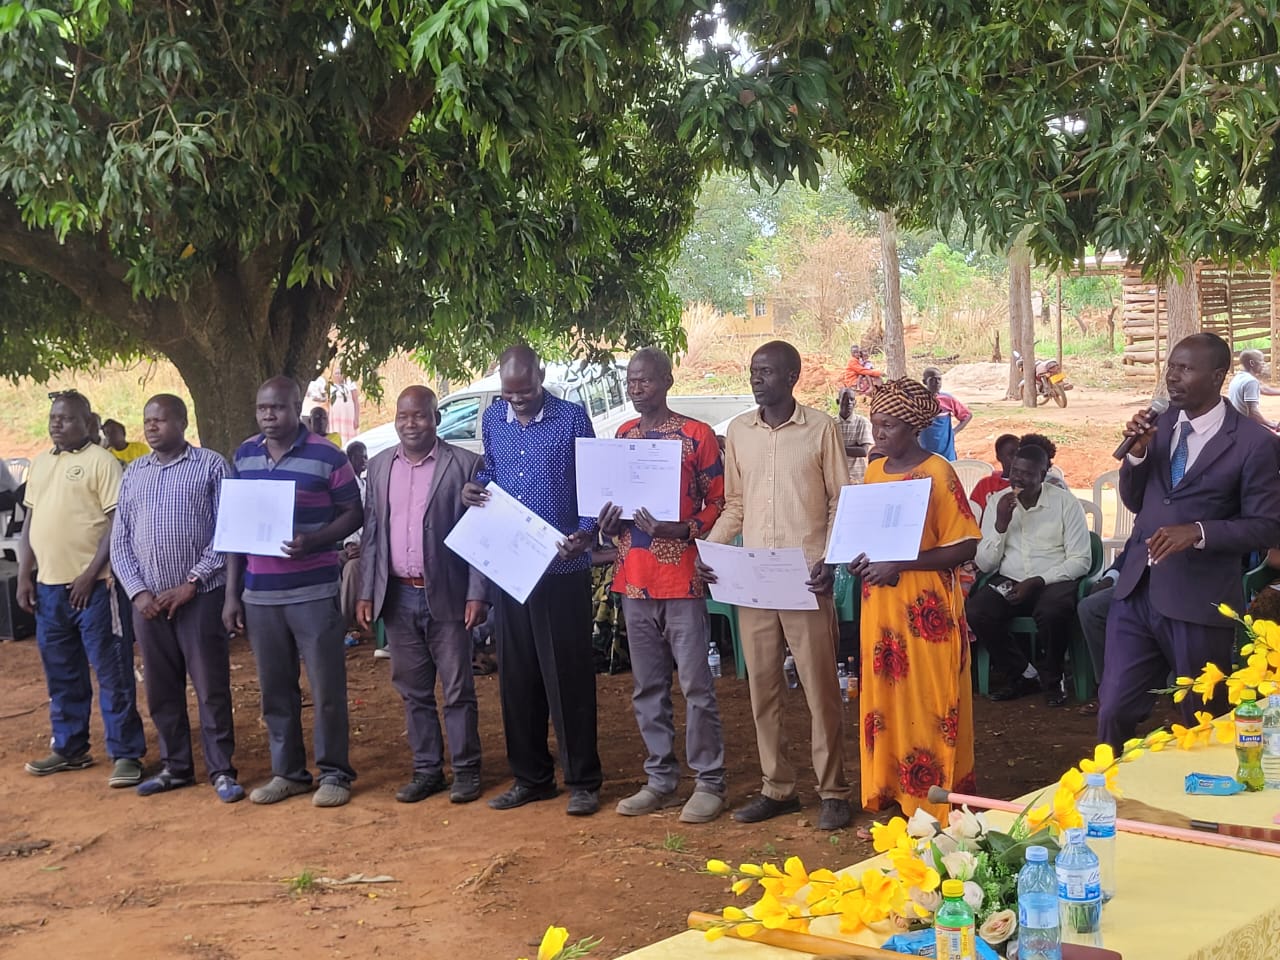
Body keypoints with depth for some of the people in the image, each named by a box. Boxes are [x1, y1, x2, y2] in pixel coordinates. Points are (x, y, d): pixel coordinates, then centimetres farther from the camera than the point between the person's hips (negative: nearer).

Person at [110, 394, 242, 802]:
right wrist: (138, 592, -3)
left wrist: (191, 584, -12)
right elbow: (120, 542, 11)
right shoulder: (133, 474, 12)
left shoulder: (210, 466, -1)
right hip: (148, 600, 5)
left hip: (200, 596, -4)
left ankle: (222, 771, 7)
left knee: (211, 687, -2)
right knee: (161, 689, 10)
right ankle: (176, 766, 22)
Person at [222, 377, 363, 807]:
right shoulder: (244, 455, 9)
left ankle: (334, 773, 12)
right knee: (275, 690, 10)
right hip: (260, 594, 4)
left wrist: (312, 541, -21)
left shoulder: (327, 456, -6)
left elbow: (353, 513, -2)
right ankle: (287, 771, 21)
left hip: (314, 592, -4)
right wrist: (231, 594, 9)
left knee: (327, 688, 0)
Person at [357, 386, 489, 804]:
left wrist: (477, 594, -11)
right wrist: (366, 593, 6)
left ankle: (466, 770, 12)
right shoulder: (380, 466, 10)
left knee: (457, 689, 2)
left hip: (446, 596, -4)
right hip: (398, 596, 4)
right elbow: (371, 534, 12)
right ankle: (426, 769, 20)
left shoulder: (464, 464, -4)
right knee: (413, 690, 10)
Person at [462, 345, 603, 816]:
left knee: (568, 676, -1)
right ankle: (530, 777, 22)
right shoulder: (492, 419, 8)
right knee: (516, 676, 10)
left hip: (562, 569, -5)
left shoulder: (571, 418, -6)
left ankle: (582, 781, 8)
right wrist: (475, 487, 0)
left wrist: (585, 533, -21)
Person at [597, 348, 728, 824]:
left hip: (681, 578, -6)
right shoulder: (623, 435, 13)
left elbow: (718, 502, -3)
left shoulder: (697, 434, -4)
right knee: (647, 687, 10)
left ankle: (709, 781, 5)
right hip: (634, 579, 6)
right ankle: (660, 778, 20)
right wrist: (609, 523, 0)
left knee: (696, 685, -3)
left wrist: (682, 530, -19)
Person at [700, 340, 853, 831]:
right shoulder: (738, 431, 10)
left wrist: (830, 559, -13)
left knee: (820, 688, 0)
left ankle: (833, 790, 10)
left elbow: (840, 502, -1)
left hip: (805, 580, -4)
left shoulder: (820, 427, -2)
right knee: (762, 688, 9)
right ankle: (777, 787, 20)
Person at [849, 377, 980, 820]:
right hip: (880, 608, 7)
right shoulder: (874, 472, 11)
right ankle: (887, 796, 19)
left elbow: (964, 547, -12)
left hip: (927, 610, -6)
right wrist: (862, 559, 1)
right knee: (882, 704, 9)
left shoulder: (938, 473, -9)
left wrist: (900, 566, -19)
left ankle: (934, 809, 5)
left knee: (928, 707, -3)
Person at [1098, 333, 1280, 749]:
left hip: (1198, 601, -4)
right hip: (1136, 590, 5)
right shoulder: (1160, 423, 7)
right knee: (1113, 711, 6)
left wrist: (1198, 532, -21)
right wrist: (1138, 452, -5)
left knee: (1201, 721, 12)